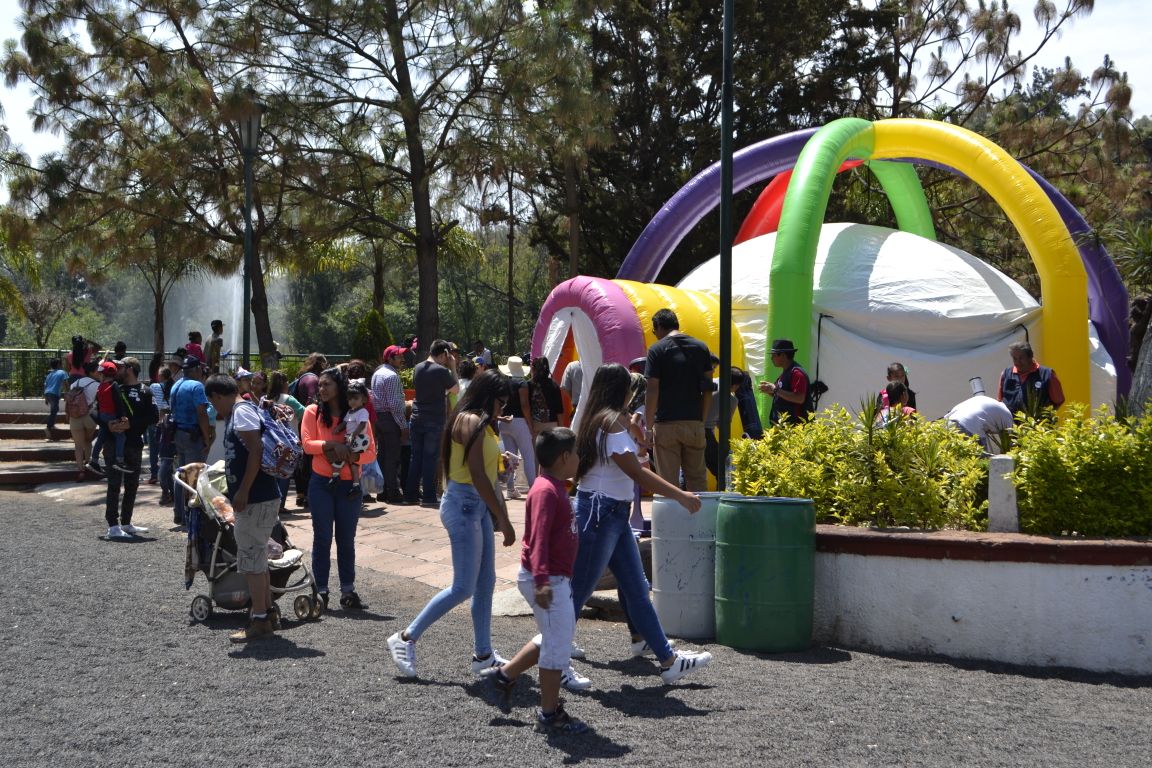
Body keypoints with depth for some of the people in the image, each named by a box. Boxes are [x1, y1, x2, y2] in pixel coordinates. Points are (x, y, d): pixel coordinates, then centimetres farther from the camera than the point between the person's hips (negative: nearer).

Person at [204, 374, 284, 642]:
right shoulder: (238, 412, 18)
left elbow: (256, 451, -23)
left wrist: (243, 491, -21)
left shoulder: (241, 411, -13)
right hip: (259, 498, 10)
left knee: (251, 559, -4)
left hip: (255, 499, -10)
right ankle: (269, 611, 25)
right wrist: (235, 490, 31)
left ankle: (260, 620, 1)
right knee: (257, 558, 17)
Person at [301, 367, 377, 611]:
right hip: (321, 483, -1)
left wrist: (348, 455, -20)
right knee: (322, 538, 3)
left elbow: (371, 453, -4)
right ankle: (321, 591, 9)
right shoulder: (313, 412, 0)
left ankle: (348, 591, 13)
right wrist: (333, 445, -22)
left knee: (346, 540, 7)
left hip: (349, 485, 1)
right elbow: (307, 444, -9)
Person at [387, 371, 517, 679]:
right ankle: (406, 638, 2)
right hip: (465, 505, -10)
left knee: (486, 583, 12)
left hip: (477, 506, 10)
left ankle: (483, 655, 19)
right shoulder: (471, 422, -15)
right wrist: (504, 519, -21)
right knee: (463, 588, -7)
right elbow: (478, 475, -22)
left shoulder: (479, 423, 16)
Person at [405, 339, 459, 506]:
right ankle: (428, 496, -1)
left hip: (417, 418, 6)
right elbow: (455, 390, -3)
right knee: (431, 458, -1)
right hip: (435, 420, -6)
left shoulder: (417, 368, 6)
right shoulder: (442, 371, -13)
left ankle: (411, 494, 13)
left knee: (416, 456, 11)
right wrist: (453, 368, 3)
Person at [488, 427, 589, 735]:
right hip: (547, 580, -10)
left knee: (556, 637, 21)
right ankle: (549, 714, 6)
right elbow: (538, 539, -28)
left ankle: (505, 674, 29)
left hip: (555, 578, 10)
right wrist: (541, 580, -35)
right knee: (558, 643, -3)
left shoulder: (555, 488, 13)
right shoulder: (546, 491, -20)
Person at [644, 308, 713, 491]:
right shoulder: (700, 347, 7)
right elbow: (707, 388, 7)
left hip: (666, 424, -4)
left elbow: (652, 391, -10)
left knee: (668, 482, 2)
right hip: (695, 423, 4)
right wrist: (702, 419, 14)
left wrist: (649, 425, -5)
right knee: (697, 481, 11)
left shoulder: (657, 350, -6)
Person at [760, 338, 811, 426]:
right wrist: (770, 390, 6)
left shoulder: (797, 373, -13)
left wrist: (776, 390, -20)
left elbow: (800, 399, -23)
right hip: (780, 423, 10)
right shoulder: (785, 373, 17)